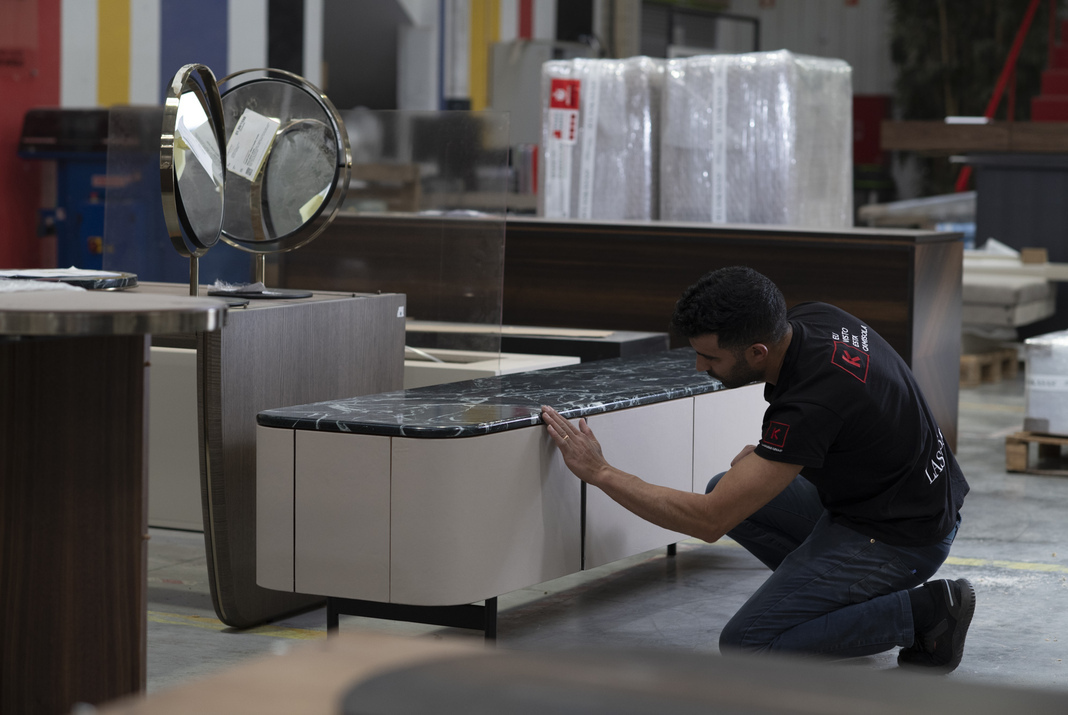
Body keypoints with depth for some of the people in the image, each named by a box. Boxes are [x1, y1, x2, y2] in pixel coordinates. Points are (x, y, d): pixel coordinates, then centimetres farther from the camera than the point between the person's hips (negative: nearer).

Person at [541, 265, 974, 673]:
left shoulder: (811, 405, -32)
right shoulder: (809, 319, -6)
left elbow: (708, 522, -26)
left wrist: (598, 472, -20)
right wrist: (766, 459, 6)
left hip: (903, 536, -9)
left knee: (745, 646, -10)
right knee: (727, 491, 14)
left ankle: (921, 611, -7)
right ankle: (853, 594, 11)